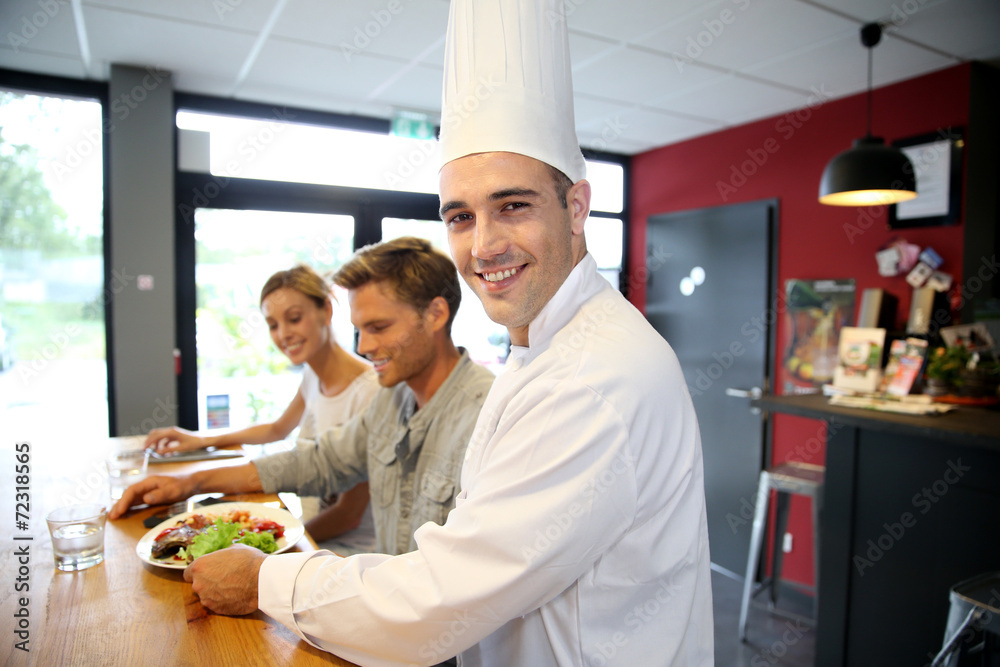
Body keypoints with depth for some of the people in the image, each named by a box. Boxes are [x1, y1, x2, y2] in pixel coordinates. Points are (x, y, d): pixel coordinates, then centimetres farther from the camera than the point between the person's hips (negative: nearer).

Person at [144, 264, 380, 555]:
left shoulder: (369, 392, -25)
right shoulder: (313, 374, 2)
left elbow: (349, 515, -19)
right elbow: (278, 429, 24)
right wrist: (202, 440, 16)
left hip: (351, 551, -7)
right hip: (311, 525, 7)